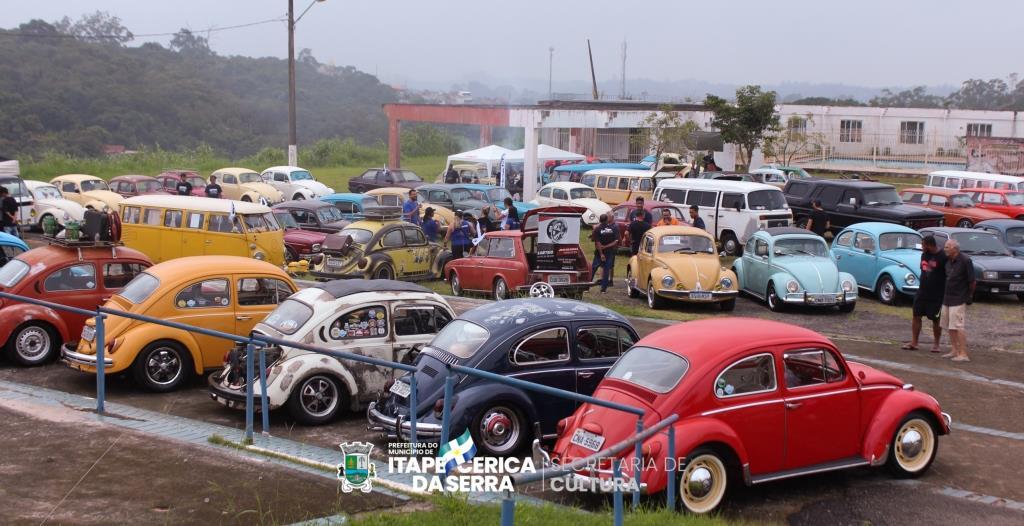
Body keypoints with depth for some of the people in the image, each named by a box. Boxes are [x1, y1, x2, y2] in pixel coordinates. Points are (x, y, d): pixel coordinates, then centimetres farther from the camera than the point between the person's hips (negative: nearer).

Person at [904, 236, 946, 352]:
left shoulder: (943, 257, -14)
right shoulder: (924, 255, 8)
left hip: (936, 295, -7)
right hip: (922, 292, 7)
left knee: (935, 320, 5)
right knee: (916, 316, 5)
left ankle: (936, 344, 18)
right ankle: (914, 343, 12)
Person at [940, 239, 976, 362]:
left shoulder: (965, 260, -16)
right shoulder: (948, 260, 6)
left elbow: (972, 281, -11)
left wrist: (969, 296, -3)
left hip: (959, 299, -8)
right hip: (947, 297, 8)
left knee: (959, 326, -10)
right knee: (949, 325, 14)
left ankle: (963, 354, -9)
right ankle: (955, 350, 24)